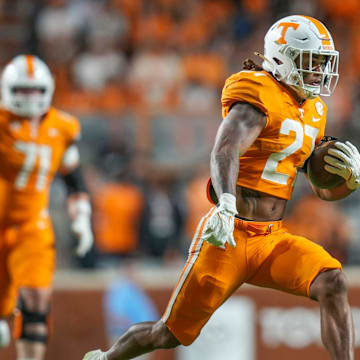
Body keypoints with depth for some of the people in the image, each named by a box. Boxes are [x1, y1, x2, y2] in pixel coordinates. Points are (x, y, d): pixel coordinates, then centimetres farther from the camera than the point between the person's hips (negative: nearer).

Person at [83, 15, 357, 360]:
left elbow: (325, 190, 22)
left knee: (332, 283, -21)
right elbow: (225, 150, -31)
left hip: (272, 239, 6)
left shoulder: (312, 112, 13)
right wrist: (226, 204, -49)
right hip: (232, 234, -6)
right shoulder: (260, 96, -12)